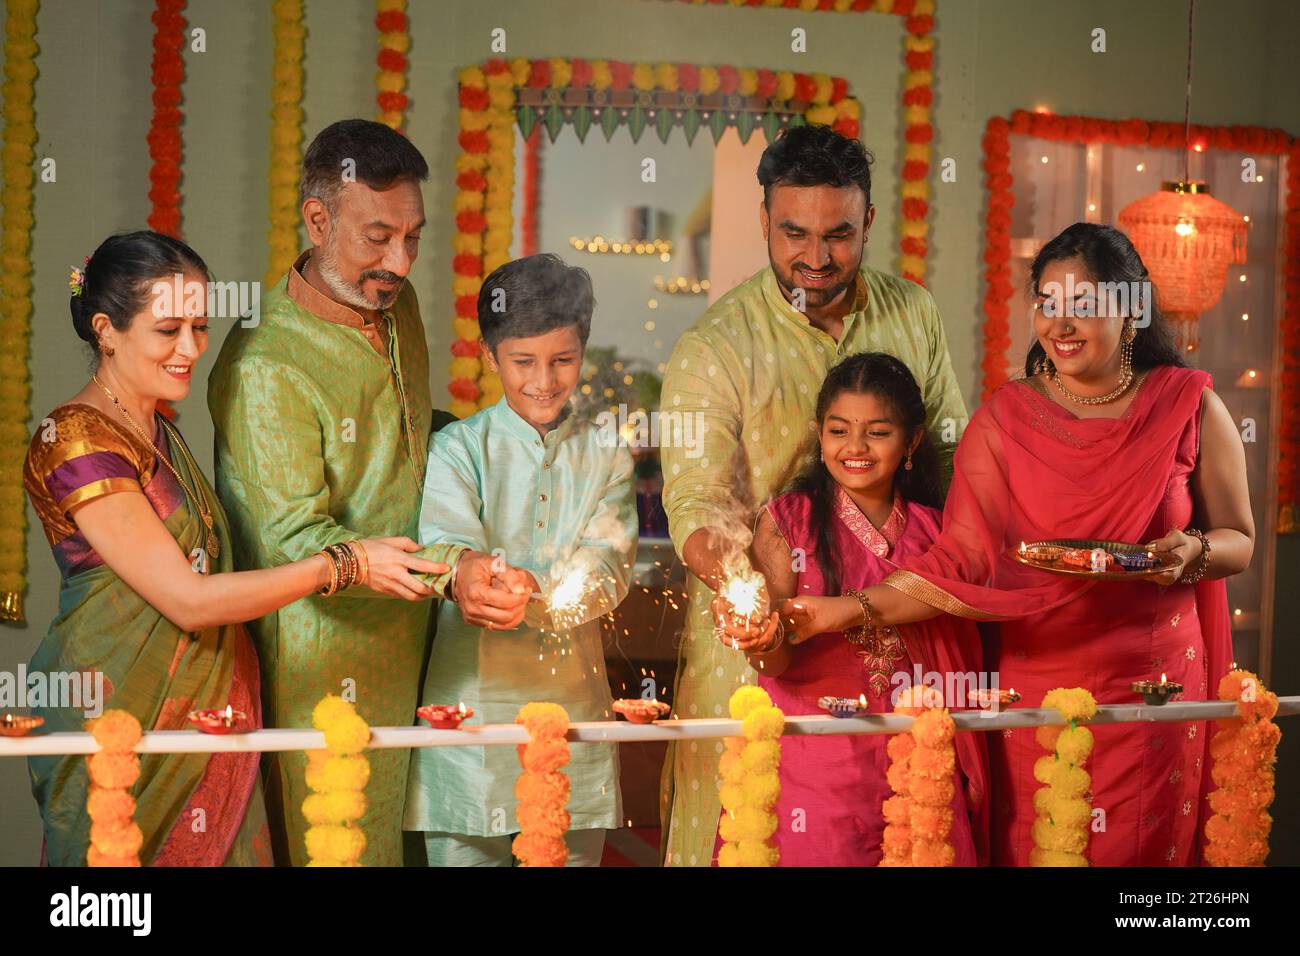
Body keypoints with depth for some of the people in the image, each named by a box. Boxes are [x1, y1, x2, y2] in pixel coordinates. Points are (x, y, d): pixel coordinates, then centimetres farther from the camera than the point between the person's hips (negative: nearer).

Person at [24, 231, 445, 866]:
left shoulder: (160, 434, 12)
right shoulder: (76, 443, -16)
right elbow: (187, 600, -20)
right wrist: (345, 563, -21)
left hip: (204, 713, 8)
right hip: (123, 723, -8)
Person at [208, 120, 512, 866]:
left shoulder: (397, 304, 4)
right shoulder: (264, 367, -22)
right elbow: (295, 534, -27)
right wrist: (447, 572, -39)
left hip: (413, 637, 7)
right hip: (326, 656, -7)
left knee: (415, 833, 15)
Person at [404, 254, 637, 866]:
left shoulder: (605, 457, 9)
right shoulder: (457, 449, 2)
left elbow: (608, 568, -4)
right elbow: (447, 550, -15)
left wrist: (537, 591, -24)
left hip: (572, 699, 2)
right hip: (472, 695, -2)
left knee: (573, 850, 7)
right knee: (465, 850, 1)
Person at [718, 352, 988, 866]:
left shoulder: (931, 532, 6)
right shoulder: (786, 520, -3)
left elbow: (954, 657, 13)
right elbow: (779, 660, -9)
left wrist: (968, 766, 11)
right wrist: (765, 642, -31)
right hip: (814, 761, -2)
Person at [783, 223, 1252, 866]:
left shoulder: (1190, 407, -1)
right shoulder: (1004, 420, -2)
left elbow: (1238, 540, 7)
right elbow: (959, 561, -7)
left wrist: (1192, 552, -16)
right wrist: (850, 610, -19)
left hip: (1154, 685, 0)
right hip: (1033, 685, 0)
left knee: (1143, 850, 9)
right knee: (1031, 850, 7)